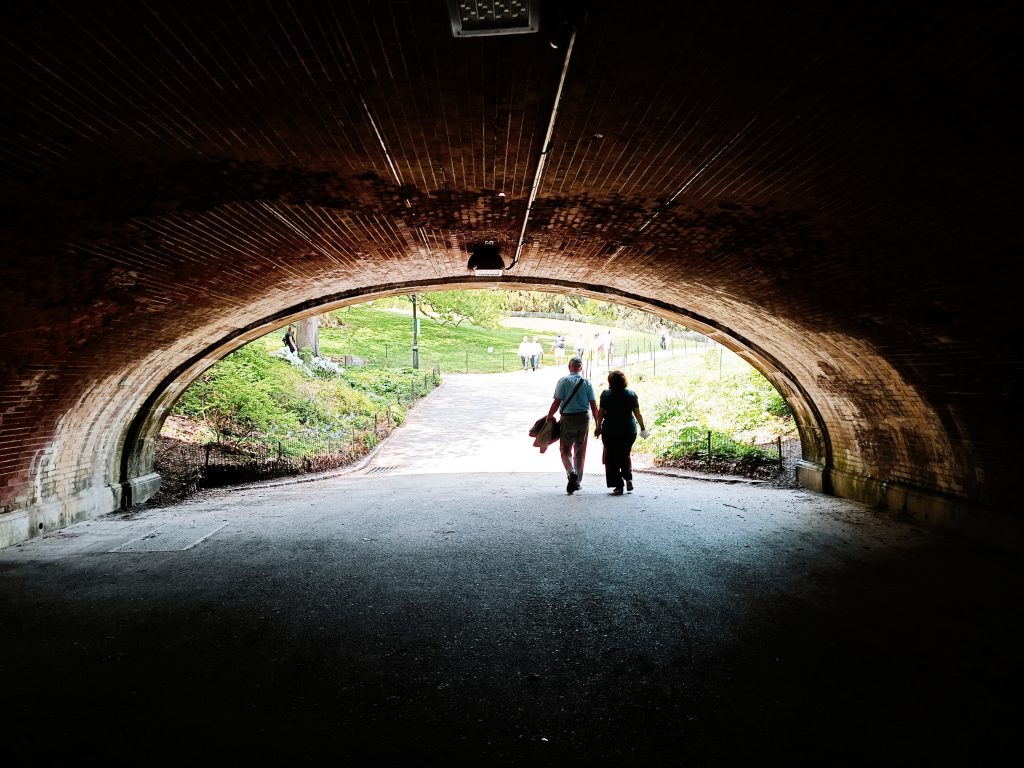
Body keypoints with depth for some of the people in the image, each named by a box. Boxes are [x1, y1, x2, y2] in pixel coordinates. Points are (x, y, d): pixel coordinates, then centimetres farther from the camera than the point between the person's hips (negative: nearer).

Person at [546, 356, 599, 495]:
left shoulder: (563, 381, -5)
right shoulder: (587, 383, 2)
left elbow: (557, 401, -10)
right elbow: (593, 405, 1)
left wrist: (549, 416, 2)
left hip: (568, 418, -2)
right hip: (584, 418, 2)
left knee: (565, 450, 7)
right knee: (580, 451, 14)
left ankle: (571, 472, -20)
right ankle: (577, 481, 19)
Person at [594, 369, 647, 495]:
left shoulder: (606, 394, -4)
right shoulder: (631, 394, 1)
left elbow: (600, 412, -4)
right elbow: (637, 413, 1)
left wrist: (598, 427, 6)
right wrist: (642, 428, 12)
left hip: (610, 431, -2)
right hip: (629, 431, 2)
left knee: (612, 457, 6)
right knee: (625, 455, 20)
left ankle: (618, 485, 2)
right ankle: (628, 478, 0)